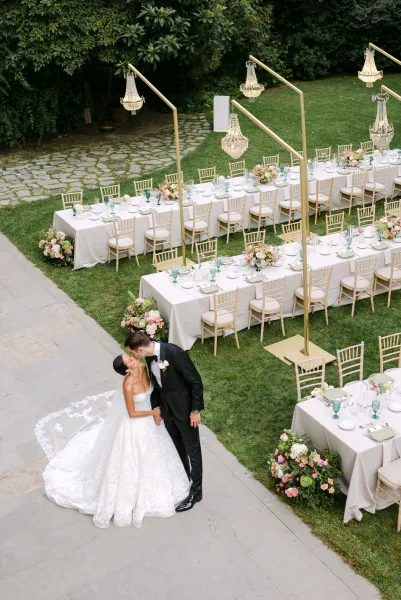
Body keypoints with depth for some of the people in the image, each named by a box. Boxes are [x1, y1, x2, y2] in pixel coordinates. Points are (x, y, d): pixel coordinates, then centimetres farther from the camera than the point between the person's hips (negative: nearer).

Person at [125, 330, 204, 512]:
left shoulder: (174, 353, -32)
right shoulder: (150, 356, -9)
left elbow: (195, 381, -23)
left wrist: (195, 410, -18)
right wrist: (155, 407, 5)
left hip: (184, 408, -7)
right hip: (167, 408, 7)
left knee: (192, 449, 11)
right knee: (178, 447, 24)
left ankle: (195, 491, 27)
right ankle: (185, 478, 46)